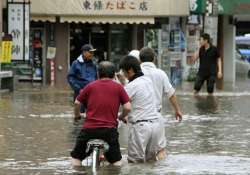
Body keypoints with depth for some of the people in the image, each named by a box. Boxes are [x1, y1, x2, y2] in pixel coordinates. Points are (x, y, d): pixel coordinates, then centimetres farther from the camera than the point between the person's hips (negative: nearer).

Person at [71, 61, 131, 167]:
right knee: (116, 160, 12)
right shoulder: (118, 87, 5)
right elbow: (128, 107, 0)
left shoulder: (90, 86, 7)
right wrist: (121, 117, 21)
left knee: (76, 157, 15)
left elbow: (77, 103, 7)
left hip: (89, 128, 0)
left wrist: (77, 116, 27)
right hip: (110, 129, 0)